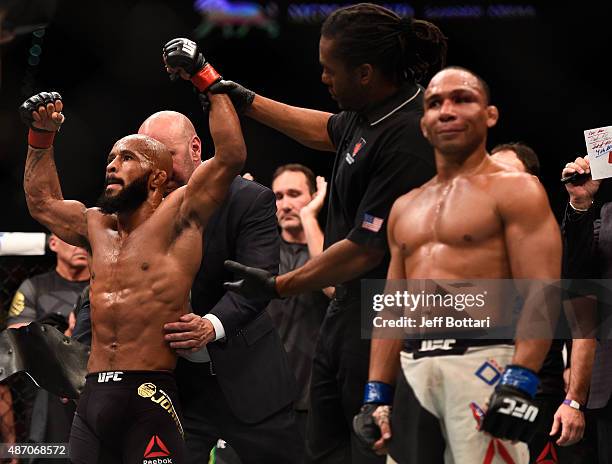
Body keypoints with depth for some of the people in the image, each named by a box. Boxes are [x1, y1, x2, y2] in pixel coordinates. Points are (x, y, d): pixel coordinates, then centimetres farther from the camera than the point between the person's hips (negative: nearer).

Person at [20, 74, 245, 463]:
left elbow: (232, 155, -9)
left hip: (149, 399, -7)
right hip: (92, 399, 7)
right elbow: (42, 202, 40)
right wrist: (42, 137, 33)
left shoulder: (176, 217, 1)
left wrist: (209, 81, -3)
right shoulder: (97, 225, 21)